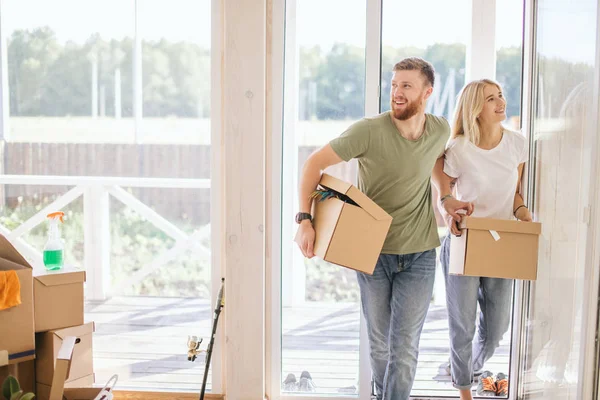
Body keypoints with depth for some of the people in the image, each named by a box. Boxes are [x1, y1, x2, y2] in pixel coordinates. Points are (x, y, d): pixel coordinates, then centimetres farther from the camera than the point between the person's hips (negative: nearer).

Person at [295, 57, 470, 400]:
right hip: (373, 252, -1)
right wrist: (305, 220, -19)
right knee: (379, 343, 13)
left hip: (419, 255, 1)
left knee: (405, 348, -3)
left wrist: (447, 199, 12)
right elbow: (315, 163, -11)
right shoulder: (370, 131, -16)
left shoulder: (440, 130, -4)